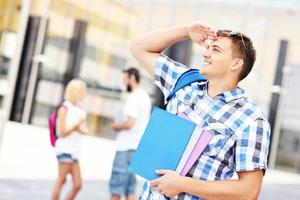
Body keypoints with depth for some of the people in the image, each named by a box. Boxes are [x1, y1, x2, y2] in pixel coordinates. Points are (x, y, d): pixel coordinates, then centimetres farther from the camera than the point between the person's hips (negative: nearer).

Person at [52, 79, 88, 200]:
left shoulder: (80, 110, 12)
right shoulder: (64, 108, -7)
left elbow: (85, 130, 6)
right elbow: (62, 133, -9)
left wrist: (79, 127, -13)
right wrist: (77, 124, -11)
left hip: (74, 151, 7)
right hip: (65, 150, -7)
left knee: (78, 184, 4)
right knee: (61, 181, -4)